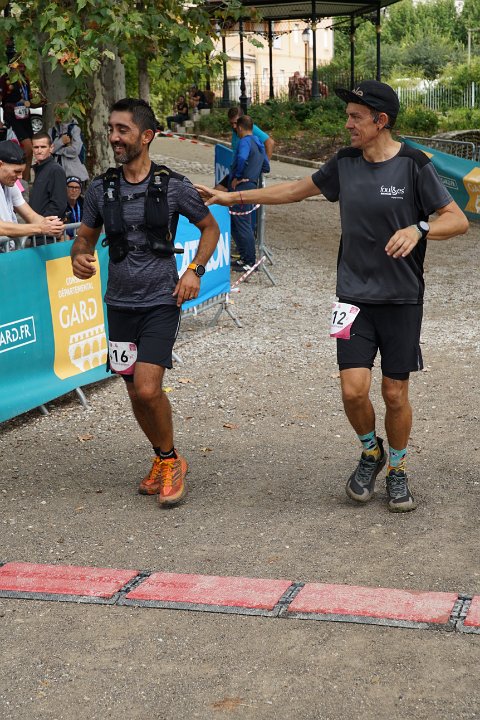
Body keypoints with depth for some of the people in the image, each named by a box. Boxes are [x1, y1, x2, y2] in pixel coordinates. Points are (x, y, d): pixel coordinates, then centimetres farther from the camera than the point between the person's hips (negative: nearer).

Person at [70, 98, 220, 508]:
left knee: (148, 389, -16)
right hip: (120, 303, 4)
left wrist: (195, 270, -7)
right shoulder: (101, 189, 2)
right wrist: (79, 258, -11)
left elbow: (210, 228, 8)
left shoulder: (174, 187, -6)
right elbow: (85, 237, 12)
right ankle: (163, 459, 34)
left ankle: (171, 461, 9)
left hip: (162, 302, -4)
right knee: (136, 392, 11)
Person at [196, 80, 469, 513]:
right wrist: (235, 197, 18)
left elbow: (458, 220, -9)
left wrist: (418, 229, -29)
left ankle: (397, 470, 26)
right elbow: (298, 190, 18)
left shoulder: (414, 166, -9)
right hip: (355, 296, 3)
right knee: (354, 389, -7)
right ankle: (371, 453, 23)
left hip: (401, 299, -3)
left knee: (395, 394, 2)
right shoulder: (345, 163, 4)